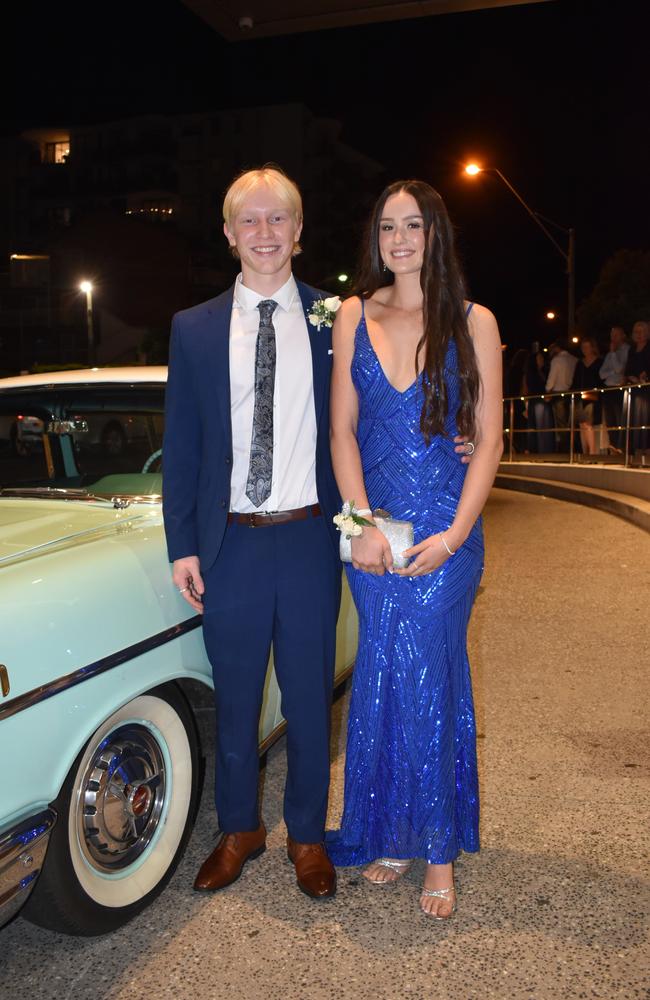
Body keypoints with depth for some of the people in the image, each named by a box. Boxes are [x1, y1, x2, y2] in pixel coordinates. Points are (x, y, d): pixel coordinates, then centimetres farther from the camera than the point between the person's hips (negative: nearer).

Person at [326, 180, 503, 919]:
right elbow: (342, 430, 3)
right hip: (370, 526, 2)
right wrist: (363, 524, -9)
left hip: (444, 529, -2)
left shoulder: (473, 323, 1)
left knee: (425, 678, 0)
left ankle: (437, 850, 19)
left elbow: (488, 440, -1)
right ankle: (393, 834, 27)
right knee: (384, 678, 8)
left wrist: (454, 535, -12)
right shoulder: (355, 317, 6)